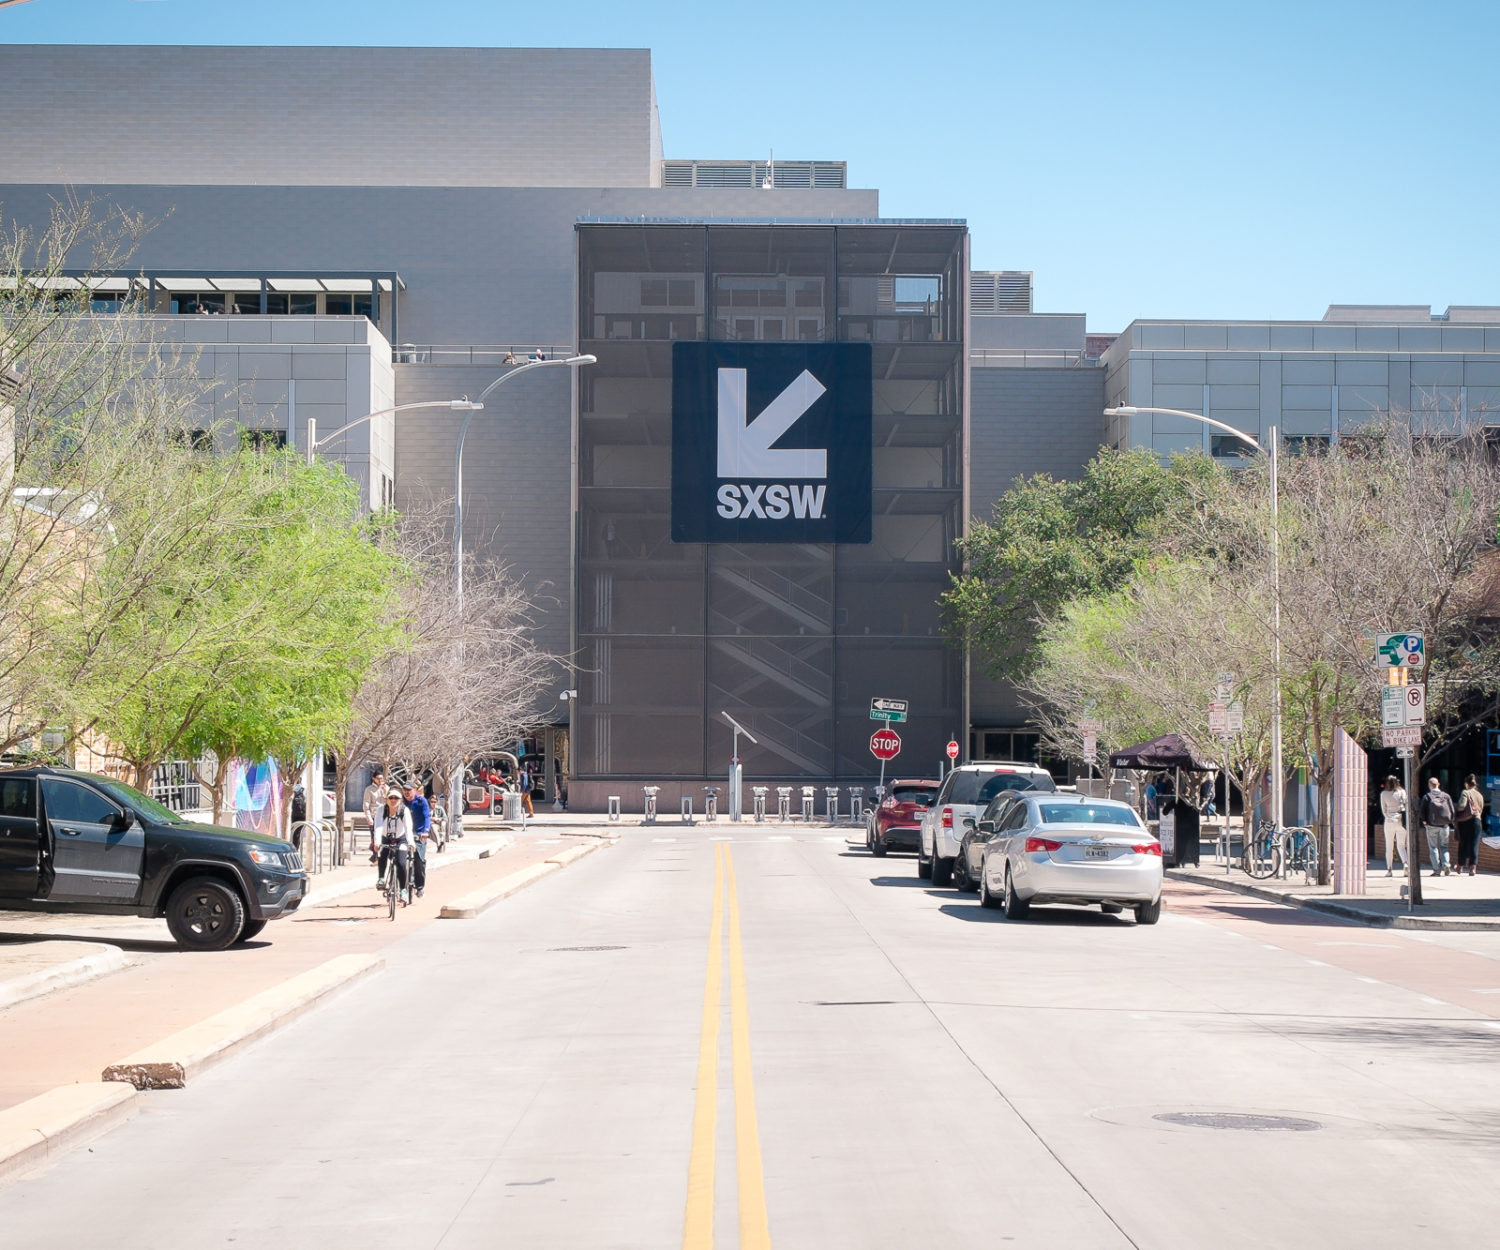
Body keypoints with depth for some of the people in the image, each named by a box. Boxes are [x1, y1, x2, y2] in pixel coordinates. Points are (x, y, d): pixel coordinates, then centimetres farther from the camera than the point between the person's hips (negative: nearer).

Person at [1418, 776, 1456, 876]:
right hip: (1445, 825, 2)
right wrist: (1450, 822, 14)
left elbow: (1423, 812, -5)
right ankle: (1445, 865, -9)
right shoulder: (1446, 796, 5)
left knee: (1433, 848, 3)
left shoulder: (1426, 797, -2)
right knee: (1444, 846, 12)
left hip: (1431, 826, -2)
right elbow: (1452, 811, 5)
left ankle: (1437, 870, -2)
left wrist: (1424, 822, 7)